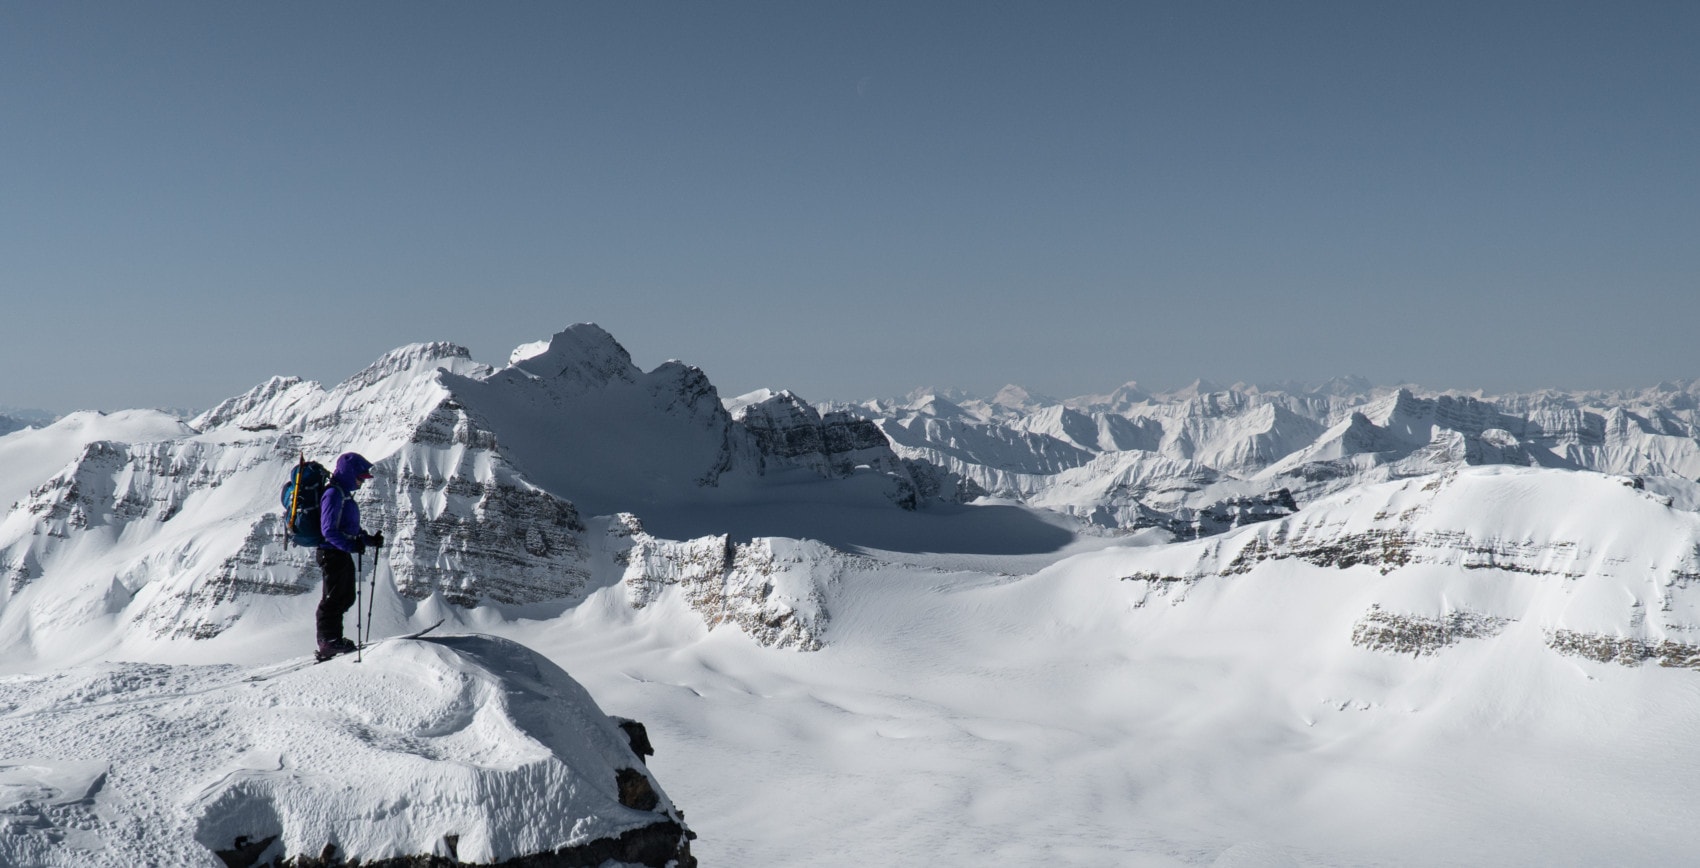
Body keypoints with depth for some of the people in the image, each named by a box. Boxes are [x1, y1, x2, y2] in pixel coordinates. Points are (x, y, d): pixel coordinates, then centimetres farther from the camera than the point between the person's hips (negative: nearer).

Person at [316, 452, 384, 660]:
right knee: (335, 598, -4)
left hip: (342, 553, 10)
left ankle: (332, 640, 24)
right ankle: (329, 642, 3)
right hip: (332, 552, -10)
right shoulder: (333, 495, -16)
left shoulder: (345, 494, 16)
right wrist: (352, 545, -33)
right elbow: (329, 531, -23)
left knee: (347, 596, 15)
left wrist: (370, 539, 11)